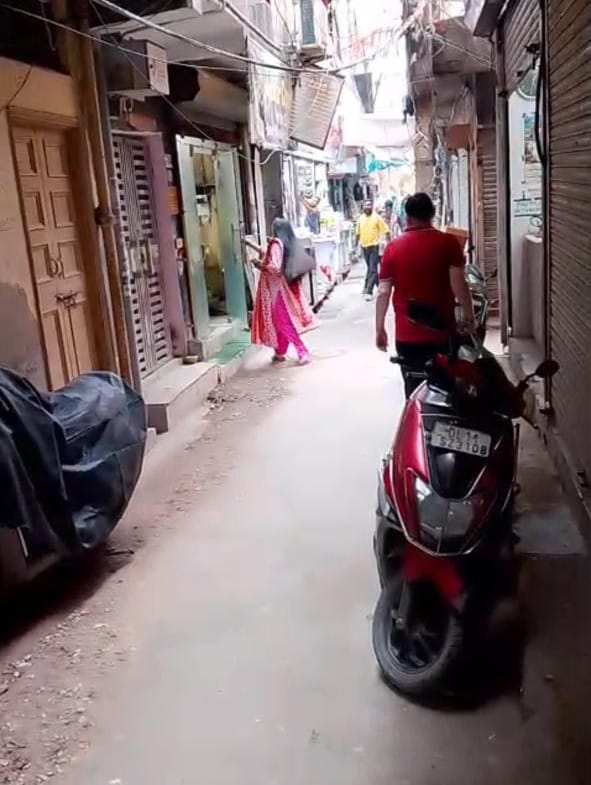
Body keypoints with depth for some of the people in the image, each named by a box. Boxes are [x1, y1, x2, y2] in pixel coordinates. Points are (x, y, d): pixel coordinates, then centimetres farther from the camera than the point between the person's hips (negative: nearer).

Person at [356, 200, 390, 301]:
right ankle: (378, 286, 34)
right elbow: (358, 234, 15)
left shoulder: (377, 218, -6)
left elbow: (386, 231, -6)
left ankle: (369, 291, -9)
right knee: (370, 269, 16)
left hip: (374, 247, -5)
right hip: (364, 247, 5)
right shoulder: (360, 219, 7)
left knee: (372, 270, -8)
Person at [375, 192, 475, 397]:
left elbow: (383, 292, -1)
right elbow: (458, 283, -10)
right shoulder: (448, 242, -5)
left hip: (407, 335, 1)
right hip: (442, 331, -1)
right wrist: (469, 316, 1)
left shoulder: (393, 247, 0)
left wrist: (379, 328, 6)